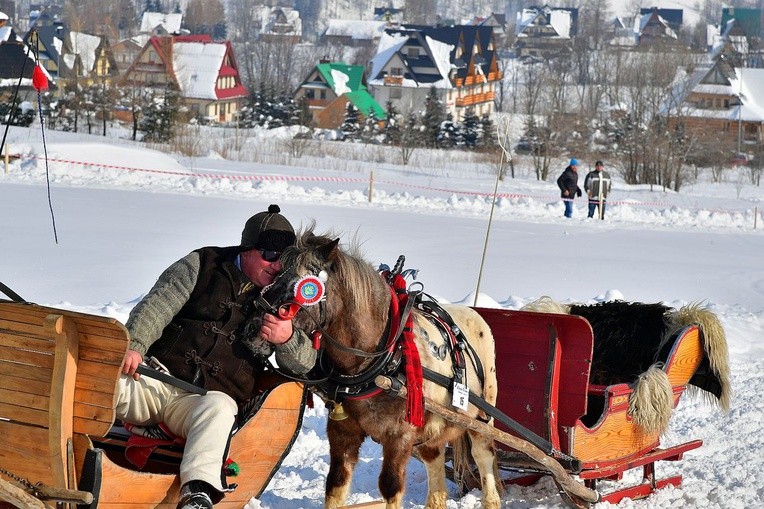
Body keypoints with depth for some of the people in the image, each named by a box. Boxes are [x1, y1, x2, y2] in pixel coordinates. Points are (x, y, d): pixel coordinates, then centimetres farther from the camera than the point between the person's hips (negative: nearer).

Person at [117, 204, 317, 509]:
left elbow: (304, 363, 10)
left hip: (209, 397, -1)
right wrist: (133, 345, -18)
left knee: (219, 407, -38)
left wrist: (287, 339, -14)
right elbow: (157, 306, 1)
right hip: (156, 378, 1)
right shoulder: (203, 266, 11)